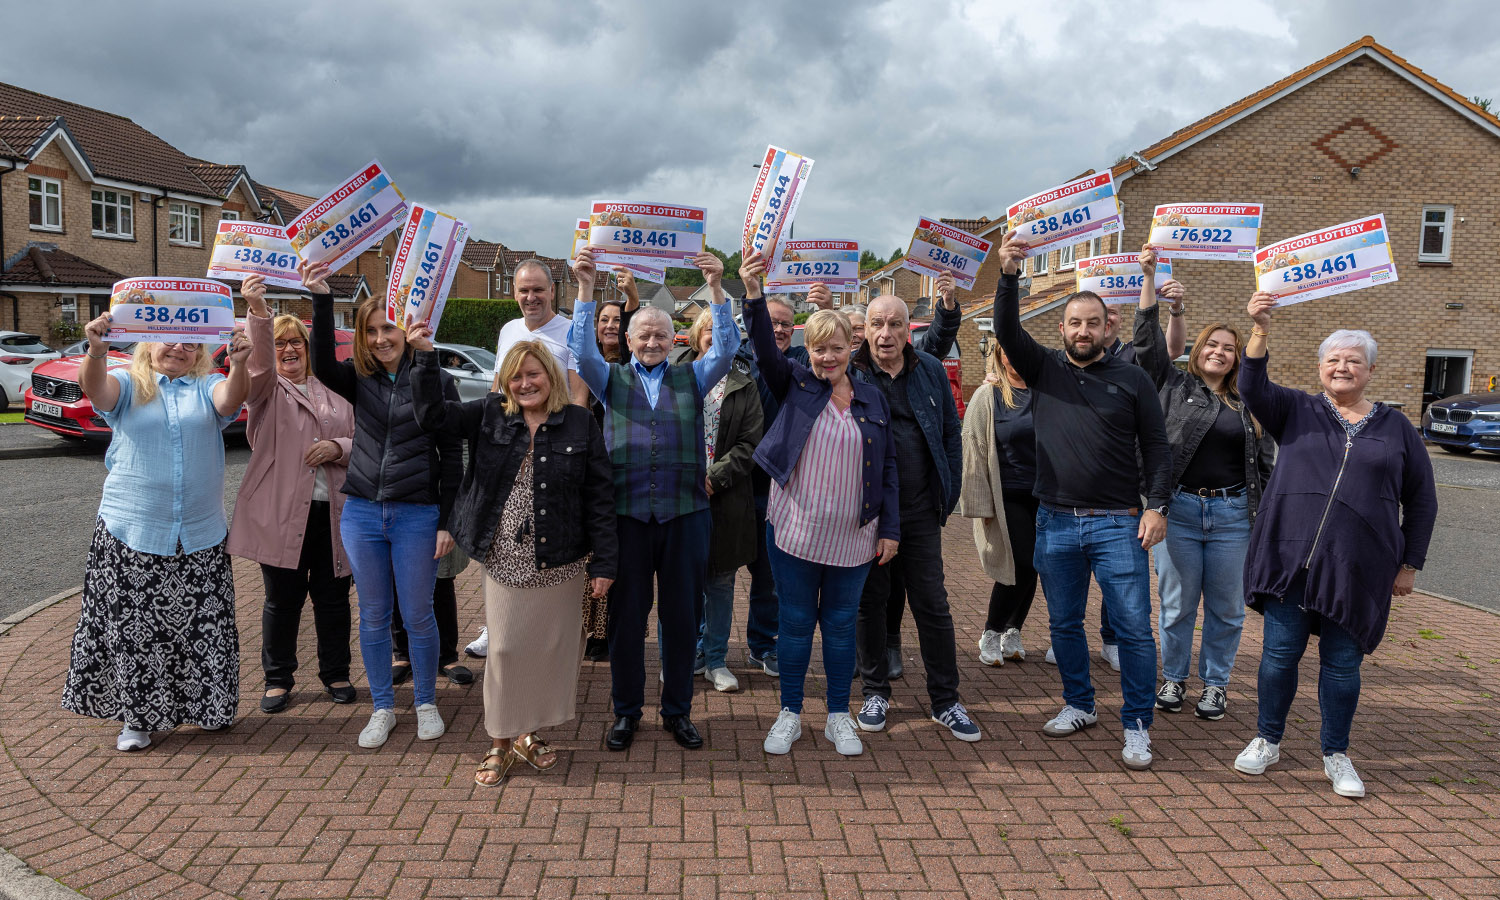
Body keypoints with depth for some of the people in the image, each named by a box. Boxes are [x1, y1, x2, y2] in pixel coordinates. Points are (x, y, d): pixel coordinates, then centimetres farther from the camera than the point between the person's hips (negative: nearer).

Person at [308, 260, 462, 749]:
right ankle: (382, 708, 26)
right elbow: (322, 365, -17)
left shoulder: (437, 382, -3)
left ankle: (426, 704, 25)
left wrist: (447, 522, -6)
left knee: (418, 615, 6)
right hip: (362, 511, 3)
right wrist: (321, 298, -27)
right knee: (373, 616, 12)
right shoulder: (359, 380, 5)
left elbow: (452, 456, -3)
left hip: (417, 515, -3)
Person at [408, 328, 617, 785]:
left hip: (560, 562, 0)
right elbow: (433, 413, -5)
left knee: (550, 648, 8)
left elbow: (599, 495, -2)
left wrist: (603, 562, -5)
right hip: (505, 560, 0)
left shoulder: (579, 423, -2)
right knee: (505, 648, 4)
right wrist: (425, 356, -17)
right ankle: (500, 742, 20)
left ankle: (528, 733, 28)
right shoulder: (490, 416, 3)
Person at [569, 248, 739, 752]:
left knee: (682, 614, 8)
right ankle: (626, 710, 23)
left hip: (685, 514, 1)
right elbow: (583, 350, -7)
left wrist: (716, 288, -15)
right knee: (626, 614, 7)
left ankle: (677, 710, 24)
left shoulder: (691, 379, 10)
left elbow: (726, 349, -4)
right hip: (627, 515, 0)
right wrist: (586, 288, -17)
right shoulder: (613, 380, 9)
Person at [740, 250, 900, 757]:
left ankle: (839, 717, 26)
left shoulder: (872, 400, 6)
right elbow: (765, 349, -17)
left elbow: (887, 469, 7)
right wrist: (754, 296, -33)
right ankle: (789, 714, 24)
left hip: (853, 538, 2)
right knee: (795, 622, 9)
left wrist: (890, 529, 2)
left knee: (841, 624, 11)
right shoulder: (795, 384, 1)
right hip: (794, 532, -1)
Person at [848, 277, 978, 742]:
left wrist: (948, 495, 6)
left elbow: (951, 435, 9)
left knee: (933, 606, 6)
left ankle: (946, 701, 19)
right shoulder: (849, 373, -2)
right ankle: (876, 692, 27)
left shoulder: (930, 370, 5)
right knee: (870, 602, 10)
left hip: (919, 512, 2)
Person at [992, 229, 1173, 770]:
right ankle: (1079, 705, 31)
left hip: (1117, 523, -2)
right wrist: (1008, 275, -20)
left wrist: (1157, 506, -8)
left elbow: (1156, 447, 3)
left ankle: (1137, 726, 12)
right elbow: (1007, 331, -7)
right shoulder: (1044, 369, 8)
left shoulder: (1131, 380, 4)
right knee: (1064, 623, 13)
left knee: (1133, 627, -1)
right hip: (1055, 522, 2)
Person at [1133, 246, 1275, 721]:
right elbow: (1148, 342, -6)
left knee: (1226, 607, 9)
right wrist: (1149, 278, -11)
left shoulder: (1249, 403, 10)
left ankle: (1215, 683, 25)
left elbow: (1265, 460, 12)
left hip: (1233, 513, 2)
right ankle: (1173, 678, 24)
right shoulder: (1175, 385, 4)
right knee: (1177, 603, 7)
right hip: (1179, 509, -2)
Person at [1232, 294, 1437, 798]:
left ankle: (1336, 755, 23)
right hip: (1290, 557, 0)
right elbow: (1253, 386, -10)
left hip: (1358, 568, 0)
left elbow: (1421, 500, 13)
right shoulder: (1296, 411, 9)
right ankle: (1267, 742, 21)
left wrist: (1410, 564, 9)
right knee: (1280, 653, 4)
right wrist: (1260, 327, -23)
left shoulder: (1396, 428, 10)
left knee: (1342, 663, 6)